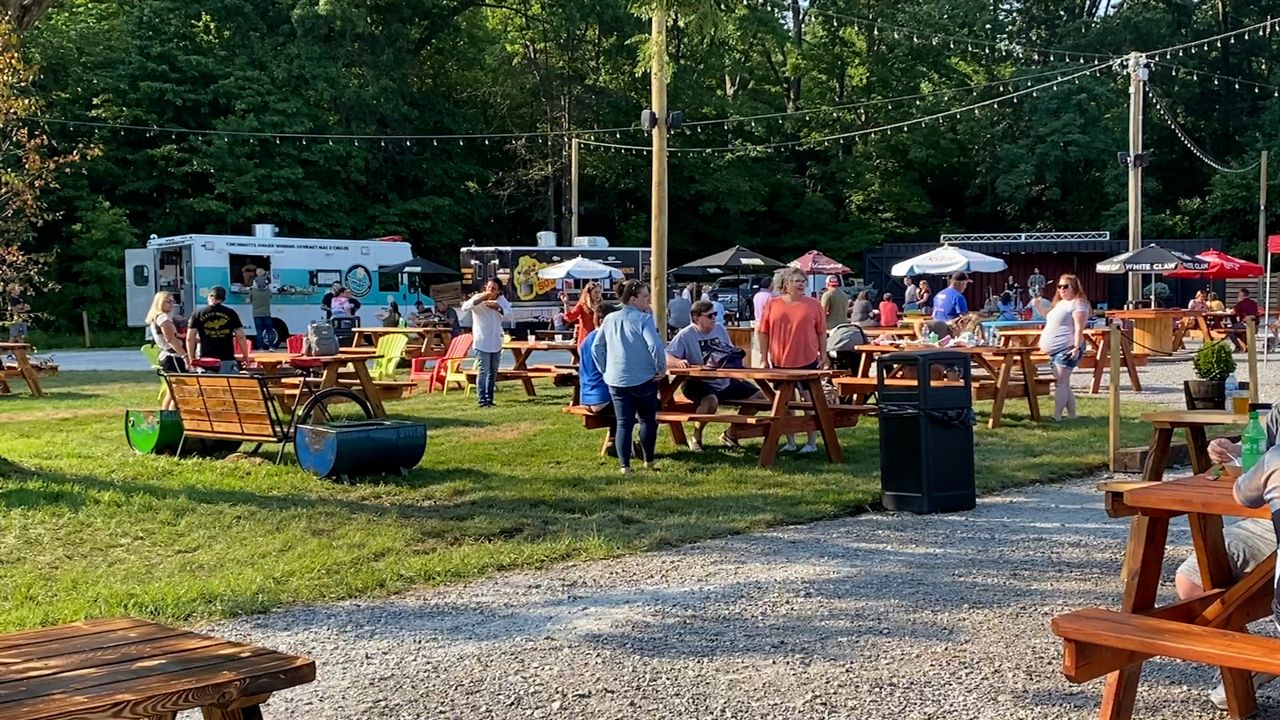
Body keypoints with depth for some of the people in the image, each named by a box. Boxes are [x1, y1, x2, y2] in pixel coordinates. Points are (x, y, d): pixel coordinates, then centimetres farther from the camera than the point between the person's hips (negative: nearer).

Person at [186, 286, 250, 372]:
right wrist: (245, 356, 13)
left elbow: (190, 338, 5)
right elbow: (240, 337, 3)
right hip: (227, 359, -1)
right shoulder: (231, 313, 4)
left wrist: (191, 358, 13)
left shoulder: (197, 314, 6)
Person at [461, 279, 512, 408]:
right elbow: (465, 307, -24)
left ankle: (489, 399, 20)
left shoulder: (501, 300, 3)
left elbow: (509, 315, -4)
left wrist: (498, 308, -21)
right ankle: (481, 400, -6)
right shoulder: (478, 298, -10)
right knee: (483, 371, -9)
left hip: (496, 343, 5)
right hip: (482, 343, -5)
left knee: (493, 372, 11)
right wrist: (481, 299, -31)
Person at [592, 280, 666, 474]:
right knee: (648, 420, 14)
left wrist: (606, 370, 15)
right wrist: (661, 368, -10)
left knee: (624, 422, 6)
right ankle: (648, 461, 21)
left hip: (616, 380, 4)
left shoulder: (610, 320, 6)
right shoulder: (644, 319, -13)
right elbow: (655, 346, -23)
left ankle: (624, 465, -1)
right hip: (643, 379, -4)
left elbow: (597, 348, 9)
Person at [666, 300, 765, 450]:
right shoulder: (685, 335, -13)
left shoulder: (720, 329, 6)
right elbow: (666, 357, -21)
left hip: (725, 381, 7)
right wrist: (678, 362, -42)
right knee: (711, 401, -40)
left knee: (759, 397, 3)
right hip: (700, 383, -7)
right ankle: (696, 438, -13)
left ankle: (730, 433, 17)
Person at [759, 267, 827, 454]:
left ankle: (812, 442, 11)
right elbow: (764, 332, 5)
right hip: (780, 362, 2)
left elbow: (821, 332, 4)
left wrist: (823, 355, 0)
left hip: (807, 361, -2)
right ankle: (790, 442, 21)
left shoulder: (813, 305, 0)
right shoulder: (773, 304, 2)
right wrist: (765, 357, 3)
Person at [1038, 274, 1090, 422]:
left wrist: (1077, 347, -23)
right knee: (1064, 384, 12)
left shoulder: (1078, 303, -8)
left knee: (1060, 382, -14)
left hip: (1067, 349, -10)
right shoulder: (1060, 303, 21)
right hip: (1055, 350, 10)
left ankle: (1056, 416, -17)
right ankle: (1071, 415, 17)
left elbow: (1079, 328, -17)